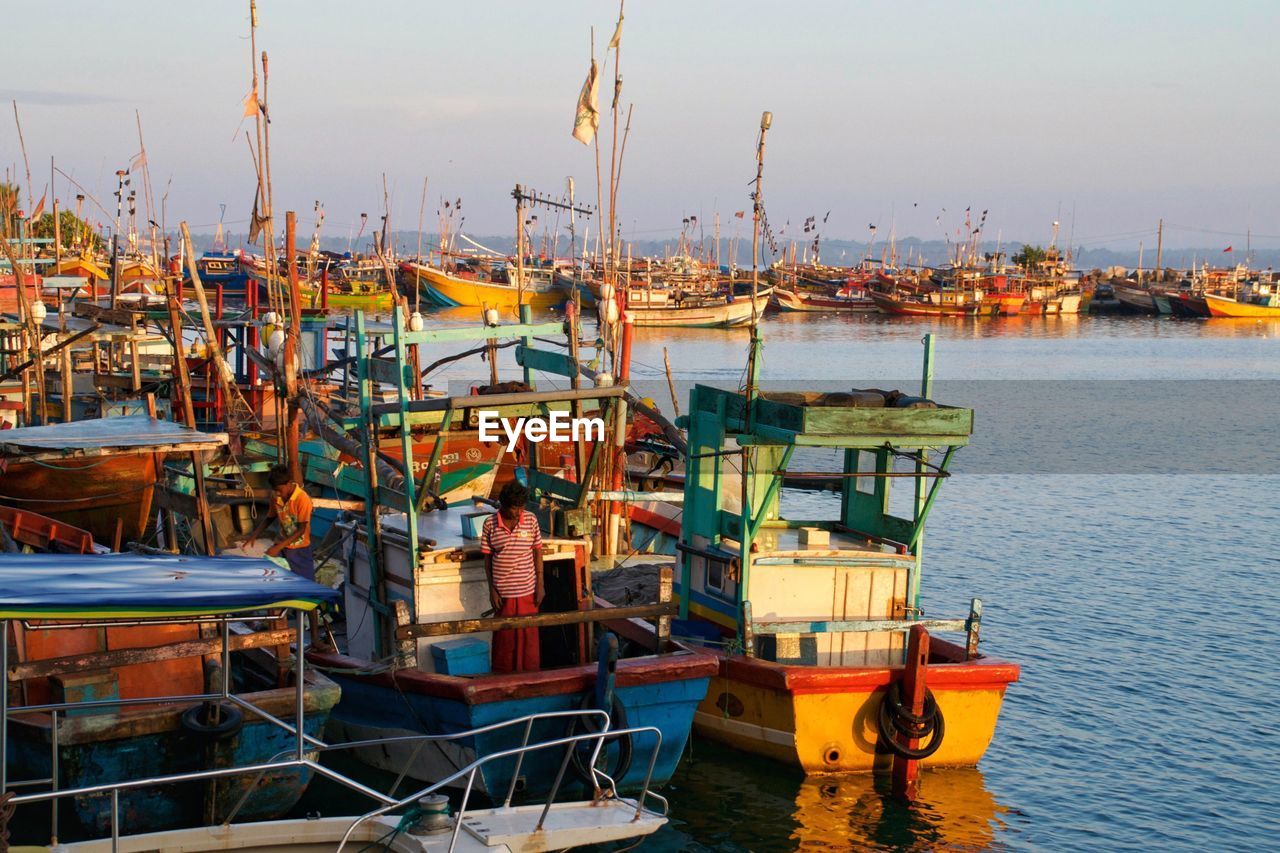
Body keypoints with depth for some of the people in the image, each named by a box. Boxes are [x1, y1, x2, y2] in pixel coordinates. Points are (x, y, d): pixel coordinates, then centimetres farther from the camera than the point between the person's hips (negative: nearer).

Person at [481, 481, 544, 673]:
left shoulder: (531, 520, -3)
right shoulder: (490, 524, -6)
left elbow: (537, 552, 4)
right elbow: (487, 558, 1)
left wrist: (540, 585, 1)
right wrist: (492, 590, -2)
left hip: (527, 590, 1)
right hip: (503, 592, -1)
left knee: (529, 636, 7)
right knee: (504, 637, 8)